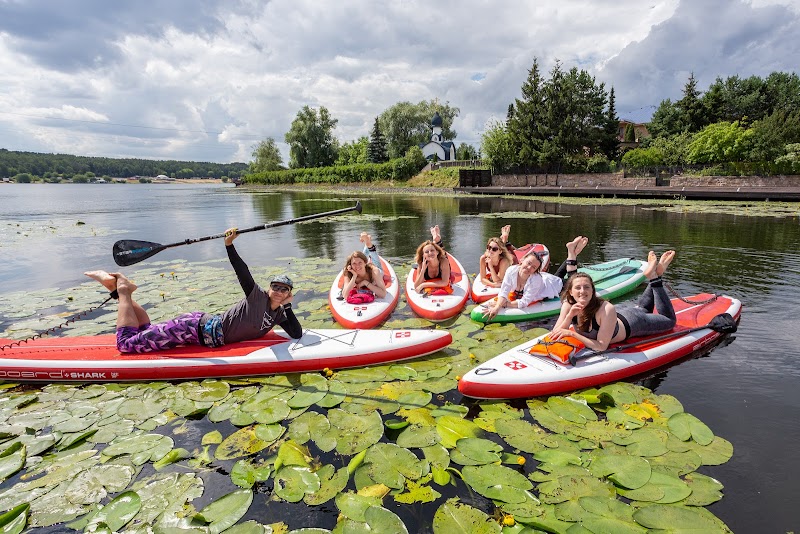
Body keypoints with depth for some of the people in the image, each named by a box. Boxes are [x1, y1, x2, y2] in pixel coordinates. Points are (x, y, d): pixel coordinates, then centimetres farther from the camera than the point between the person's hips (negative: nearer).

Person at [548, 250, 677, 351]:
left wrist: (572, 334, -49)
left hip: (630, 323, -4)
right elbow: (555, 336, -33)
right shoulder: (568, 306, -32)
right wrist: (569, 316, -46)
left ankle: (654, 276, 23)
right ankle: (653, 276, 36)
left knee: (670, 321, 24)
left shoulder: (606, 309, -44)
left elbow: (602, 346, -41)